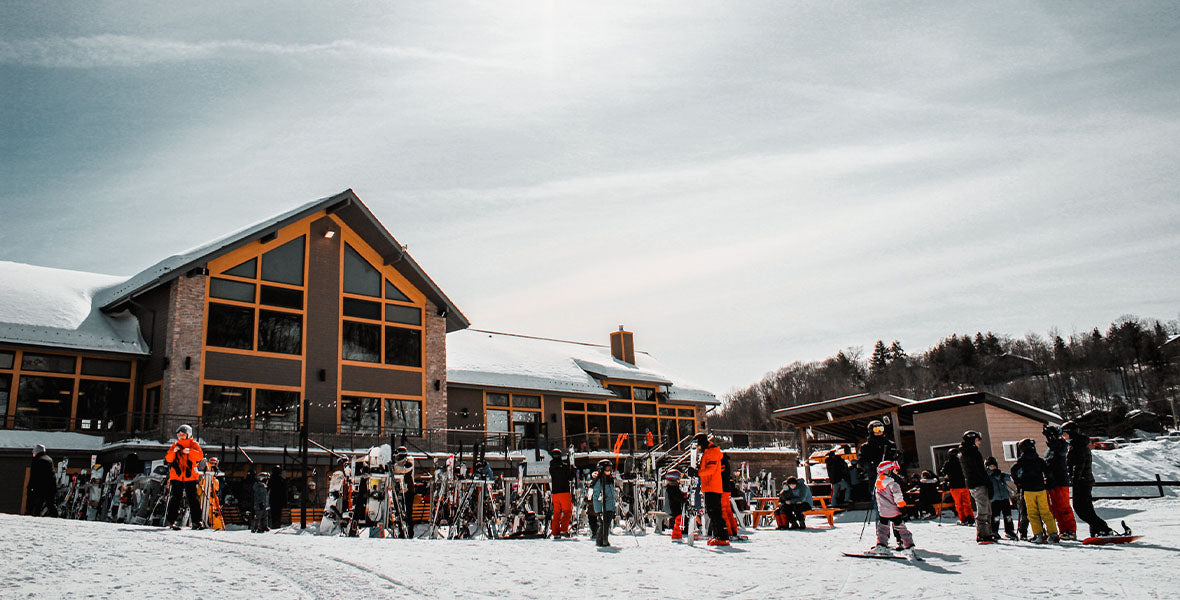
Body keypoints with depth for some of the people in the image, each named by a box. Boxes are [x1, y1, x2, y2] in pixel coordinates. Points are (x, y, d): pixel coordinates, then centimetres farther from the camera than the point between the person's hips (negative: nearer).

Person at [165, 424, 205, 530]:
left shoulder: (193, 444, 9)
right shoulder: (175, 445, 16)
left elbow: (200, 455, -7)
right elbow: (167, 459, 6)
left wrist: (190, 451, -23)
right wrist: (173, 451, -13)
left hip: (190, 475, -2)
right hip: (176, 476, 2)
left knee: (192, 498, -3)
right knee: (175, 497, -7)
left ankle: (196, 521, 0)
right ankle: (172, 519, 0)